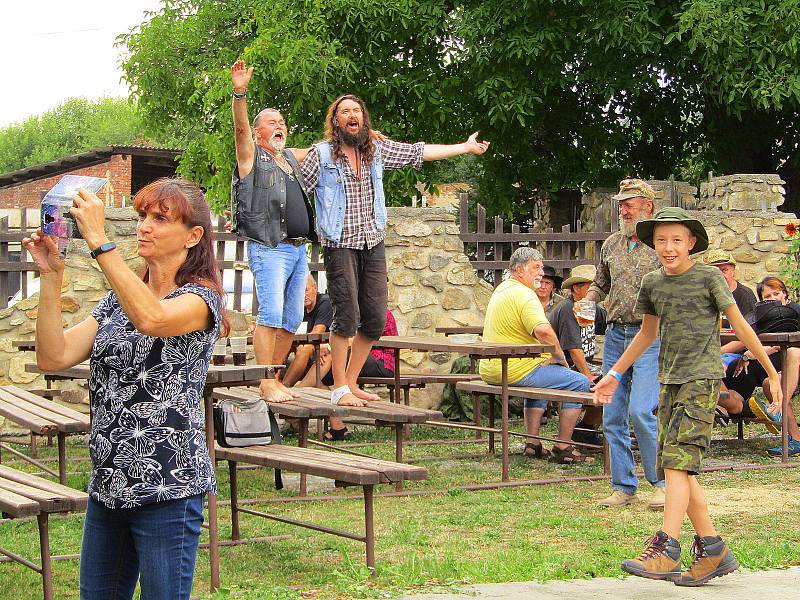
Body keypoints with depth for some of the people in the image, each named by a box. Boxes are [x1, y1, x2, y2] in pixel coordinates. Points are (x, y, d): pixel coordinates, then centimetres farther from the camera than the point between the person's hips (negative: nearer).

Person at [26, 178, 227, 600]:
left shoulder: (201, 297, -7)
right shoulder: (118, 300, 13)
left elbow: (151, 318, -31)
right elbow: (54, 357, 1)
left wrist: (97, 240, -29)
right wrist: (51, 276, -8)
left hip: (167, 486, -7)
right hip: (109, 482, 7)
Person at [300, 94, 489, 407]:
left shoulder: (377, 150, 9)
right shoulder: (322, 154, -4)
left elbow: (420, 151, 17)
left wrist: (466, 147, 22)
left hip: (373, 245, 5)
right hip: (340, 246, -5)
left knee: (375, 320, 3)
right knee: (347, 317, -12)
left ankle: (351, 383, 17)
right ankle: (339, 390, -1)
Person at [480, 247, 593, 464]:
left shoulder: (501, 289, 17)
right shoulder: (523, 294, -16)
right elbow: (543, 331, -31)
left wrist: (549, 356, 22)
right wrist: (560, 357, -14)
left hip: (491, 370, 10)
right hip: (516, 371, -10)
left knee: (540, 377, 38)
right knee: (580, 383, -3)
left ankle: (533, 444, 30)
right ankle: (562, 448, 1)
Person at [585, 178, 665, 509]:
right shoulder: (611, 244, 14)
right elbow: (600, 284, 25)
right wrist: (586, 301, 6)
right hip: (615, 335, 6)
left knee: (640, 411, -16)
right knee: (612, 416, 5)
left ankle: (664, 483, -1)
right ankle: (623, 487, 14)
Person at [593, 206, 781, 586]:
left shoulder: (709, 278, -4)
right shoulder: (653, 283, 11)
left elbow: (740, 325, -1)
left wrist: (771, 372, -1)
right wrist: (615, 374, 29)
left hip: (702, 379, -6)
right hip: (670, 380, 6)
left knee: (677, 460, -17)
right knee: (677, 468, 3)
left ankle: (665, 551, -21)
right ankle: (713, 551, 11)